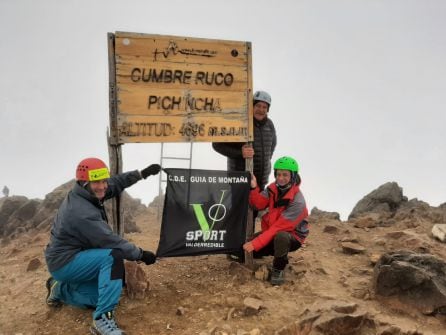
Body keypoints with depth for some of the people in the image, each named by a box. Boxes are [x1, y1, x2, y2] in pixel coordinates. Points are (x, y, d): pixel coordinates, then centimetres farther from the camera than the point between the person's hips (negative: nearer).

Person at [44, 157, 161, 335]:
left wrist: (142, 173, 2)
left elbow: (116, 182, 10)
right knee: (113, 256, -30)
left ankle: (60, 289, 24)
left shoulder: (84, 193, -2)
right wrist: (141, 254, -16)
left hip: (72, 256, 10)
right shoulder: (82, 213, -28)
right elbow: (110, 241, -26)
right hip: (65, 263, -9)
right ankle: (102, 319, -26)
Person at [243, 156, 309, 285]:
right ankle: (279, 253, 15)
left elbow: (279, 227, -30)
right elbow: (259, 204, -8)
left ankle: (278, 269, -14)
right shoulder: (274, 188, -5)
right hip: (270, 231, 7)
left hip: (291, 237, -7)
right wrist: (254, 188, -27)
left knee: (280, 237, -41)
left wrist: (256, 244, -33)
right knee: (245, 248, -8)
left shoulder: (297, 202, -28)